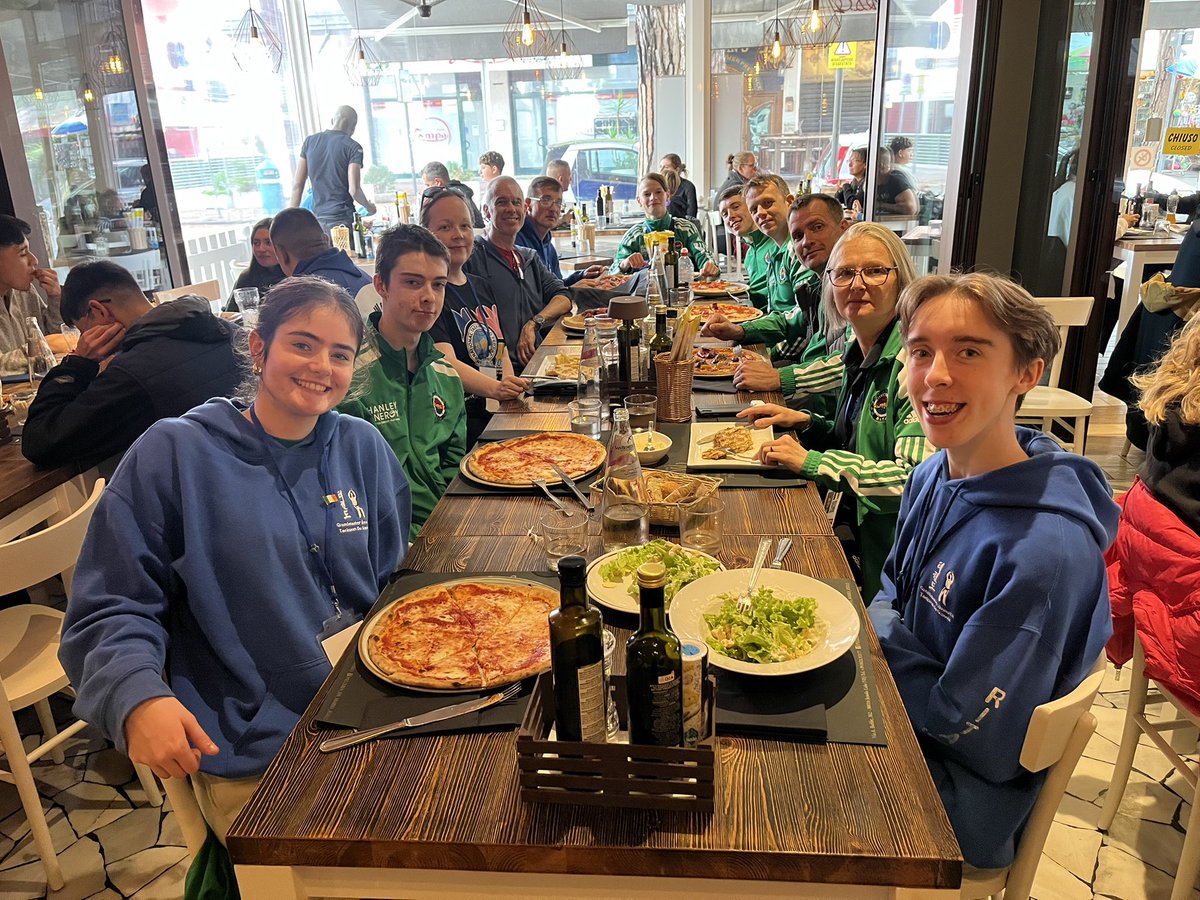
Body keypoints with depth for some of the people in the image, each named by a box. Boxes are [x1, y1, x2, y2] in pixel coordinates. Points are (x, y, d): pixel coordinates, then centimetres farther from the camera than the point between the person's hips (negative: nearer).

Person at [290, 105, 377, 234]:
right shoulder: (353, 147, -4)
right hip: (343, 220, -4)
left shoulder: (310, 141, 10)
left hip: (317, 219, 5)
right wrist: (369, 207, 7)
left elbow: (297, 186, 9)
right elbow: (354, 190, -13)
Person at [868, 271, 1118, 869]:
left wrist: (876, 638, -14)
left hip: (964, 797, -6)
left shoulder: (1046, 549, -31)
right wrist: (881, 635, -10)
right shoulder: (934, 476, -5)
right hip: (897, 721, 7)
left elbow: (969, 728, -25)